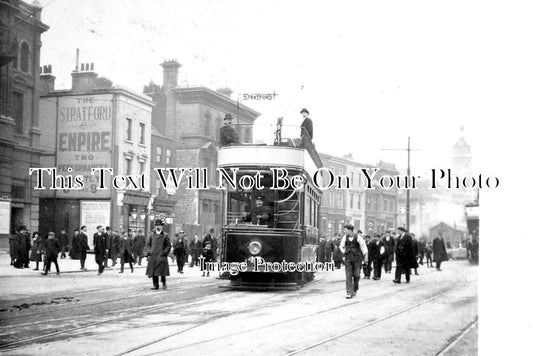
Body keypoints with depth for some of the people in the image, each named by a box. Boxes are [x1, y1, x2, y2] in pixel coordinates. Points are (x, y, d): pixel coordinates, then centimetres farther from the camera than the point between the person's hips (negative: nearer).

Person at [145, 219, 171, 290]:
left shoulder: (165, 235, 5)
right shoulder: (151, 235, 12)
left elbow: (168, 246, 6)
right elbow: (148, 244, 15)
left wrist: (164, 252, -7)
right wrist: (149, 251, 0)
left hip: (161, 257, -3)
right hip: (153, 256, 3)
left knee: (162, 270, -8)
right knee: (153, 271, 0)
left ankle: (164, 283, 12)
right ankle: (155, 285, 7)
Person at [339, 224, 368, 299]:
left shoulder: (358, 237, -10)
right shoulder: (345, 237, 0)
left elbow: (363, 246, -3)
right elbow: (341, 246, 17)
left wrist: (366, 257, -4)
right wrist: (345, 253, 6)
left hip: (357, 259, -2)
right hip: (348, 259, 2)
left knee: (356, 275, 1)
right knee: (348, 276, -6)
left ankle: (355, 289, 27)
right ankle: (349, 293, -8)